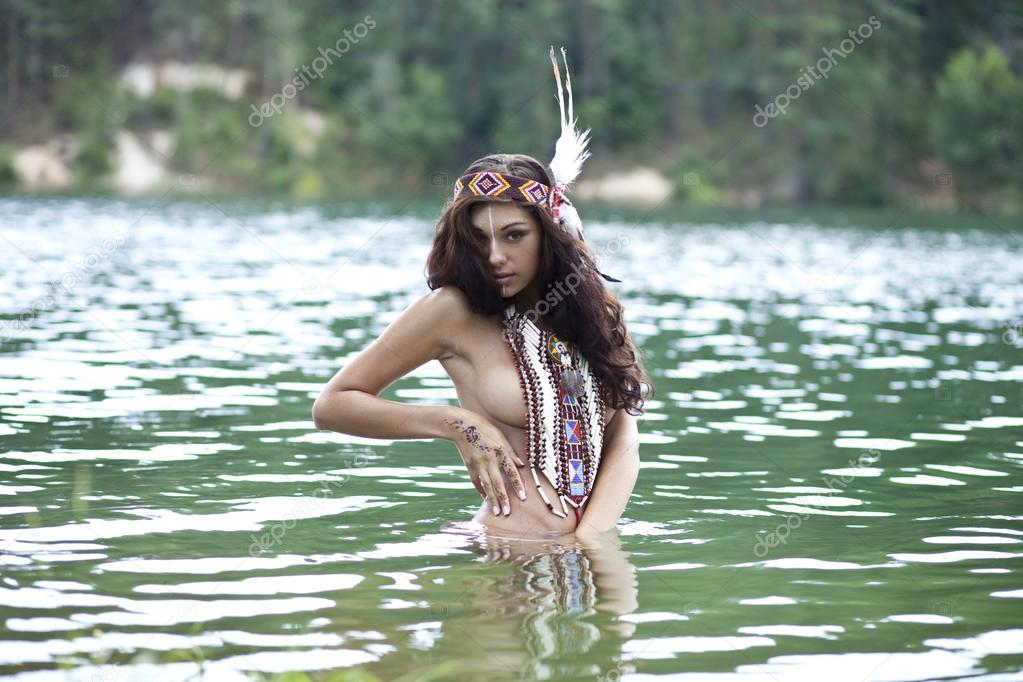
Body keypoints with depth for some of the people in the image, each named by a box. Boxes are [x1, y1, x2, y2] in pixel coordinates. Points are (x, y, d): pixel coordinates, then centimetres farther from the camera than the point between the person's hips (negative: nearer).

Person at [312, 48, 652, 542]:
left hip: (591, 548, 4)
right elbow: (332, 405, 3)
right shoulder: (453, 310, -1)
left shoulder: (595, 307, 10)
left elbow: (623, 443, 8)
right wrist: (457, 423, -8)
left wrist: (587, 540, -9)